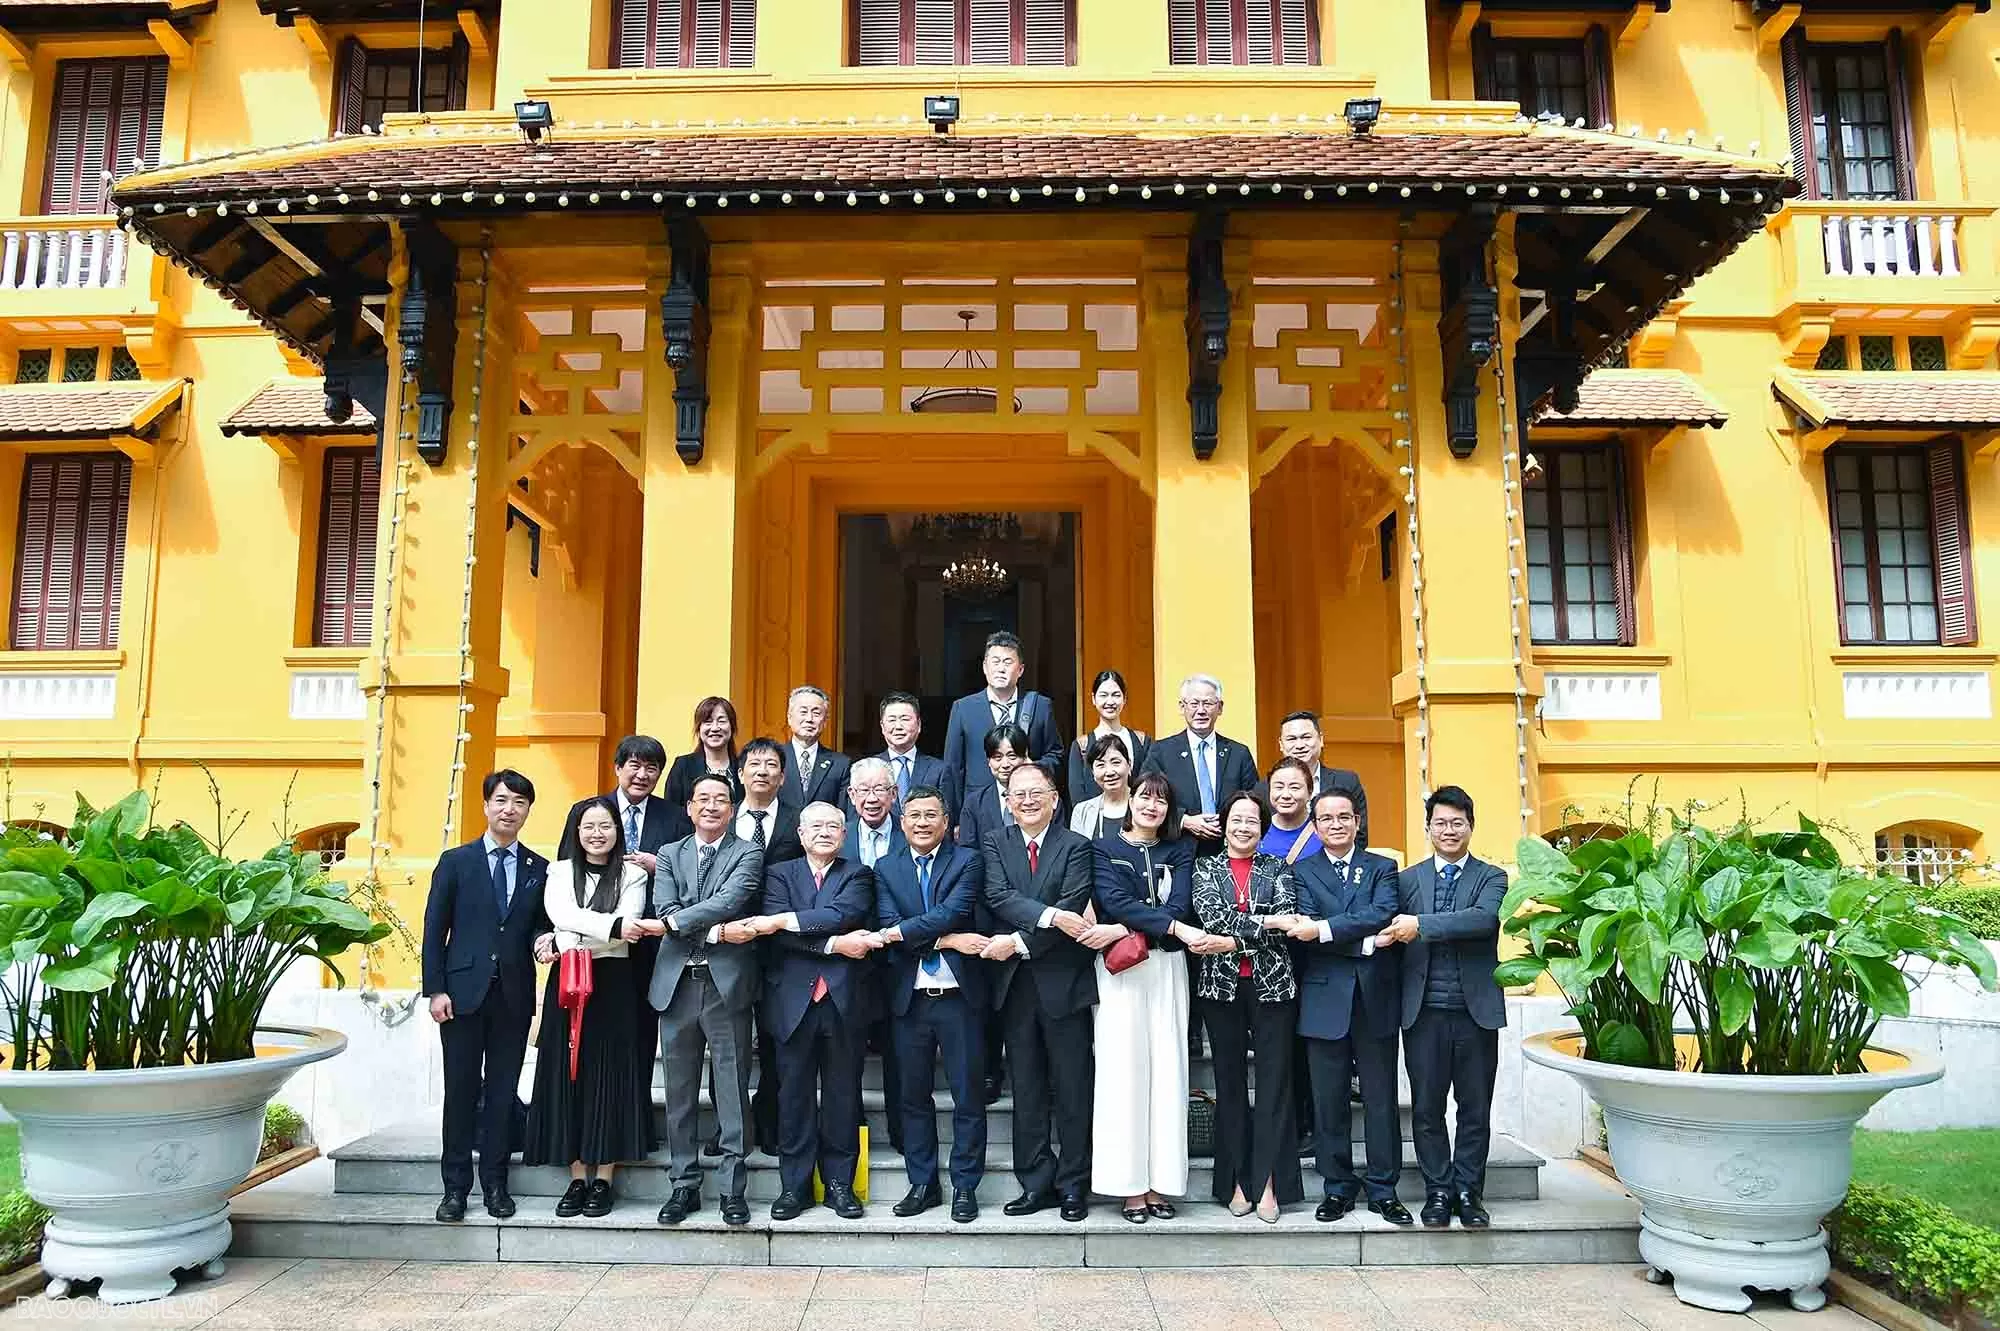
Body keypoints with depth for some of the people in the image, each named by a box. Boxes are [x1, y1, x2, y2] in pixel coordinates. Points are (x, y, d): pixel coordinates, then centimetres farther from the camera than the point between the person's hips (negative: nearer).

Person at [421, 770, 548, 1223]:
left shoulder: (540, 870, 8)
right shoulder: (456, 861, 4)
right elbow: (435, 929, 1)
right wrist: (436, 989, -6)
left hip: (514, 997, 1)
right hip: (463, 993, -1)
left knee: (503, 1092, 6)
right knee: (461, 1091, 4)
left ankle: (495, 1184, 16)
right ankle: (455, 1187, 14)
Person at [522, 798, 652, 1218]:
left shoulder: (632, 874, 4)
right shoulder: (560, 872, 10)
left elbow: (628, 926, -10)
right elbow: (562, 915, -8)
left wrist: (565, 940, -13)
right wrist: (613, 926, -19)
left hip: (614, 984, -2)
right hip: (566, 983, 2)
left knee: (610, 1073, -1)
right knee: (567, 1074, 2)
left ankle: (603, 1179, 6)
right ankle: (577, 1178, 10)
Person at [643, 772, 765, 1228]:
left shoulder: (748, 853, 3)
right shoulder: (670, 854, 13)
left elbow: (729, 901, -14)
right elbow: (664, 911, -4)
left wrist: (672, 922, -14)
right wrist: (716, 932, -16)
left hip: (727, 984, -3)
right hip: (676, 982, 3)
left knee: (732, 1089, 0)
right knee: (679, 1091, 9)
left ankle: (732, 1189, 9)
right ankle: (684, 1185, 20)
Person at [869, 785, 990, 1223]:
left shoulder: (967, 862, 1)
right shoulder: (886, 868, 7)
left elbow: (953, 912, -15)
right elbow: (888, 927, -7)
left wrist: (901, 931, -18)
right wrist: (947, 940, -16)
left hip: (959, 995, -2)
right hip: (908, 998, 3)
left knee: (968, 1095, 4)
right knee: (911, 1096, 11)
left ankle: (965, 1186, 16)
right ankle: (923, 1184, 23)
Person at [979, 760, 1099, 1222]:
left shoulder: (1075, 846, 0)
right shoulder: (994, 843, 8)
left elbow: (1074, 908, -12)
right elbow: (998, 897, -8)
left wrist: (1019, 941, -17)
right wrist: (1049, 914, -22)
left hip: (1063, 981, -2)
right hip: (1015, 982, 3)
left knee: (1072, 1089, 4)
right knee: (1027, 1090, 9)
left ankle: (1073, 1185, 15)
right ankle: (1036, 1183, 19)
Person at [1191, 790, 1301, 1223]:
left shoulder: (1277, 869, 8)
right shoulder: (1206, 868, 8)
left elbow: (1287, 914, -9)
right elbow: (1209, 913, -10)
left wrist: (1235, 936, -17)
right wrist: (1263, 923, -15)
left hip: (1271, 983, 0)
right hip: (1222, 984, 0)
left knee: (1274, 1080, -1)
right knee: (1230, 1081, 6)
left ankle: (1269, 1182, 4)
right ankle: (1237, 1180, 13)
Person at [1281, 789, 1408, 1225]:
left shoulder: (1382, 868, 9)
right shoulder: (1302, 871, 8)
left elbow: (1382, 914, -11)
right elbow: (1306, 928, -7)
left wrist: (1323, 929, -19)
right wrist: (1363, 940, -17)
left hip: (1375, 997, 0)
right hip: (1325, 999, 0)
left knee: (1381, 1099, 6)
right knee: (1329, 1101, 5)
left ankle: (1383, 1189, 16)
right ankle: (1338, 1188, 16)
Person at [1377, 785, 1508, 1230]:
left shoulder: (1491, 878, 4)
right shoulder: (1407, 880, 9)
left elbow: (1484, 918, -17)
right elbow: (1390, 935, 1)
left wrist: (1421, 925, -24)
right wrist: (1385, 937, -23)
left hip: (1476, 1010, -1)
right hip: (1424, 1011, 1)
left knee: (1475, 1109, 7)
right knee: (1426, 1108, 6)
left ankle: (1468, 1191, 19)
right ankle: (1438, 1190, 19)